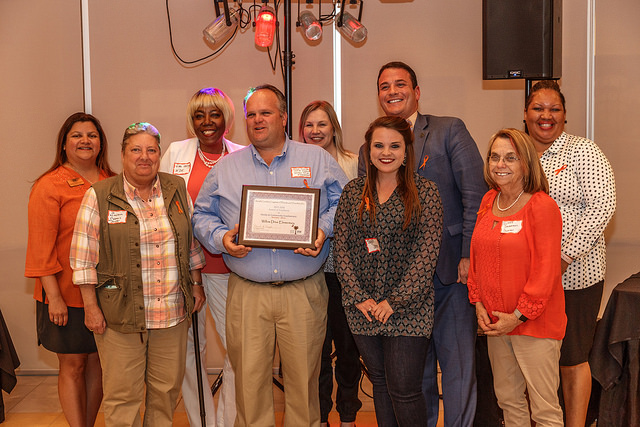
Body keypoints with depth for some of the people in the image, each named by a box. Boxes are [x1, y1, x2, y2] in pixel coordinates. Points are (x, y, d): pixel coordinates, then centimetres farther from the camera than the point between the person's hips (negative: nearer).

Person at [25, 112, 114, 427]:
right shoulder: (50, 186, -6)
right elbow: (41, 246, -10)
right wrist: (54, 296, -14)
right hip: (67, 295, -4)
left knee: (97, 363, 11)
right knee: (72, 366, 6)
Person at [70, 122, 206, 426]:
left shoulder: (178, 190, 7)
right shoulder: (99, 196, -4)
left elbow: (193, 243, 15)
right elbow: (83, 257, -4)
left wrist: (196, 285, 12)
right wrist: (91, 306, -7)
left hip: (173, 311, 3)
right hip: (120, 313, -3)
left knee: (167, 388, 12)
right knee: (122, 393, 3)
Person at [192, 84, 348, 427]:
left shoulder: (318, 159, 7)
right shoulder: (225, 168, 11)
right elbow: (202, 215, 13)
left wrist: (324, 229, -11)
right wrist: (221, 238, -7)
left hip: (304, 292, -1)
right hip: (247, 292, 1)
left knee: (304, 375, 5)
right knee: (249, 376, 4)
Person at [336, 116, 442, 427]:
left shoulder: (424, 192, -2)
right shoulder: (352, 193, 7)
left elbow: (427, 251, -9)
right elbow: (341, 248, 4)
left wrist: (395, 300, -13)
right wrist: (358, 296, -7)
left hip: (408, 308, -3)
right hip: (363, 307, 3)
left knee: (404, 388, -4)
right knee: (380, 383, 13)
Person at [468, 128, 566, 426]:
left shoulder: (542, 206, -13)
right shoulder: (488, 202, 8)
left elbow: (546, 270, -15)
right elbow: (476, 258, 14)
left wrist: (518, 316, -15)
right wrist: (478, 304, 4)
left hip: (535, 324, -6)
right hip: (495, 323, 7)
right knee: (508, 399, 17)